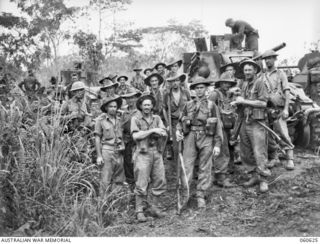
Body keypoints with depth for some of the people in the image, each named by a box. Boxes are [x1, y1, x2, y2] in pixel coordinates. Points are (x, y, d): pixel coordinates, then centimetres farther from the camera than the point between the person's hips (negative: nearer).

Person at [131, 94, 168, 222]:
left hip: (157, 152, 4)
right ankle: (139, 211, 3)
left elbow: (164, 134, 0)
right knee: (141, 184, -4)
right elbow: (135, 136, -10)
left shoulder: (157, 118, 13)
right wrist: (152, 131, -11)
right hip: (142, 153, -4)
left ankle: (155, 208, 18)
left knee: (160, 182, 5)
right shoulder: (136, 119, 3)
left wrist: (145, 133, -11)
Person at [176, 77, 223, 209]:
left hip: (206, 138, -1)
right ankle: (184, 195, 4)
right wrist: (178, 130, -7)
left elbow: (218, 126, 2)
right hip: (190, 137, 1)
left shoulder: (211, 105, 4)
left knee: (205, 169, 4)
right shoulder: (188, 105, 10)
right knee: (186, 167, -4)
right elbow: (181, 121, 15)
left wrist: (217, 144, -4)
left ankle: (201, 196, 13)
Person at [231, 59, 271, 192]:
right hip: (244, 122, 6)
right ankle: (254, 176, 23)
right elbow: (236, 100, 14)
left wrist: (244, 101, -11)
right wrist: (235, 102, -9)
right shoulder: (242, 84, 12)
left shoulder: (259, 83, -4)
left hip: (256, 123, -6)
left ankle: (264, 180, 3)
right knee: (245, 153, 10)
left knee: (259, 153, -6)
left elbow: (263, 103, -12)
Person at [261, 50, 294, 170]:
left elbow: (287, 92, -1)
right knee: (269, 135, 5)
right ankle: (274, 158, 16)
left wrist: (286, 109, -11)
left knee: (283, 134, -11)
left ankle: (289, 159, -4)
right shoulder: (262, 76, 15)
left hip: (278, 109, -4)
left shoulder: (281, 74, 6)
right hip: (266, 109, 4)